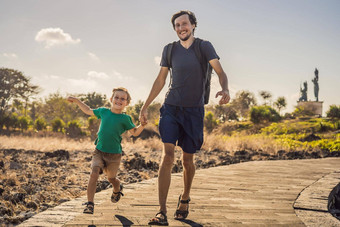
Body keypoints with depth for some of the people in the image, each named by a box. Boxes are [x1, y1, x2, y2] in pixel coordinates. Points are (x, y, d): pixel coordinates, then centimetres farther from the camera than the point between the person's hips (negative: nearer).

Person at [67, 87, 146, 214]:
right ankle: (90, 204, -15)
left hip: (114, 154, -1)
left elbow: (135, 133, 5)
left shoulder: (125, 119, -4)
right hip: (99, 151, 1)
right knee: (94, 174, -20)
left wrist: (143, 124, -13)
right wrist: (76, 101, 18)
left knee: (111, 178, 15)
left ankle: (117, 189, 52)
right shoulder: (103, 112, 3)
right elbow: (88, 111, 20)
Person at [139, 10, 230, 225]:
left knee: (187, 160, 8)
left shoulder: (204, 46, -1)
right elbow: (160, 80, 13)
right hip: (171, 108, 1)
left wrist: (225, 90, -31)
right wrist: (145, 106, 12)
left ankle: (185, 198, 36)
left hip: (194, 110, -1)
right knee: (168, 155, -15)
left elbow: (220, 72, -9)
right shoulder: (169, 50, 6)